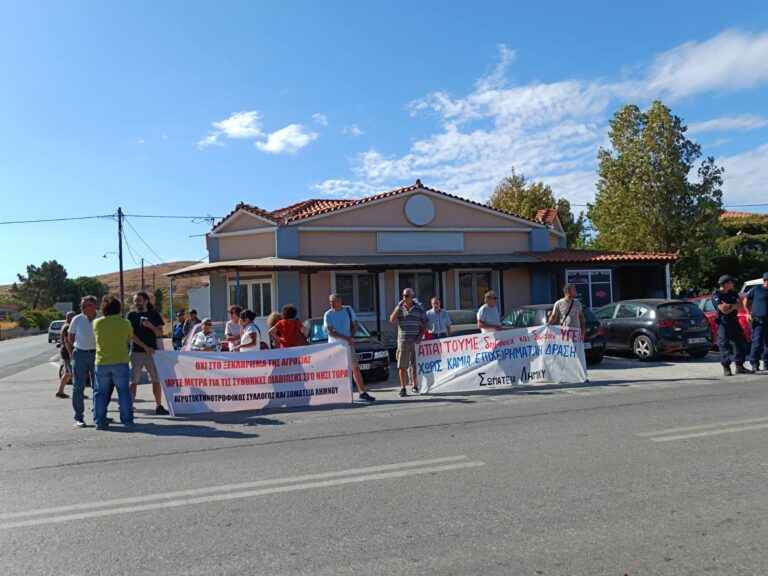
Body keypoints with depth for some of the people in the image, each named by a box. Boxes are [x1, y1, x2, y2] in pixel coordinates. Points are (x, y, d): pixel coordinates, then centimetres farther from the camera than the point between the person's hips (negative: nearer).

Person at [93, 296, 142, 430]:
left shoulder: (97, 323, 0)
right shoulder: (124, 323, -3)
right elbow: (132, 338, 12)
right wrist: (145, 347, 30)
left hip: (101, 363, 1)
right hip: (120, 362, -1)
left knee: (101, 393, 10)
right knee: (124, 392, 7)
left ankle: (100, 421, 10)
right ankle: (127, 420, 10)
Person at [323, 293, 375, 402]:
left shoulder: (348, 310, 5)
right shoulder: (328, 314, -3)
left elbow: (354, 325, 11)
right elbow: (330, 332, -11)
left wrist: (351, 337, -7)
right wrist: (346, 338, -20)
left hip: (348, 344, 2)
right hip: (334, 345, -2)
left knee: (355, 367, -1)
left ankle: (362, 392, 3)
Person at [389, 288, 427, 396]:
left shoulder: (419, 309, 5)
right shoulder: (399, 308, 8)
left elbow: (424, 325, 7)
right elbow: (392, 320, -7)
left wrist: (420, 336, -7)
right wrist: (399, 307, -12)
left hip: (415, 341, -1)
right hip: (402, 341, 1)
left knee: (415, 365, 1)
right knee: (402, 366, 1)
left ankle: (415, 386, 13)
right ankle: (403, 388, 7)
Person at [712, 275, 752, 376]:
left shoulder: (733, 294, 13)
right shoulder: (716, 296, -8)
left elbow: (738, 307, 3)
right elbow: (723, 309, -17)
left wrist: (728, 306, -13)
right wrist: (733, 305, -6)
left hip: (734, 321, 7)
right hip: (723, 323, -7)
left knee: (740, 343, 7)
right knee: (724, 345, -5)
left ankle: (739, 366, 16)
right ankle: (726, 368, 1)